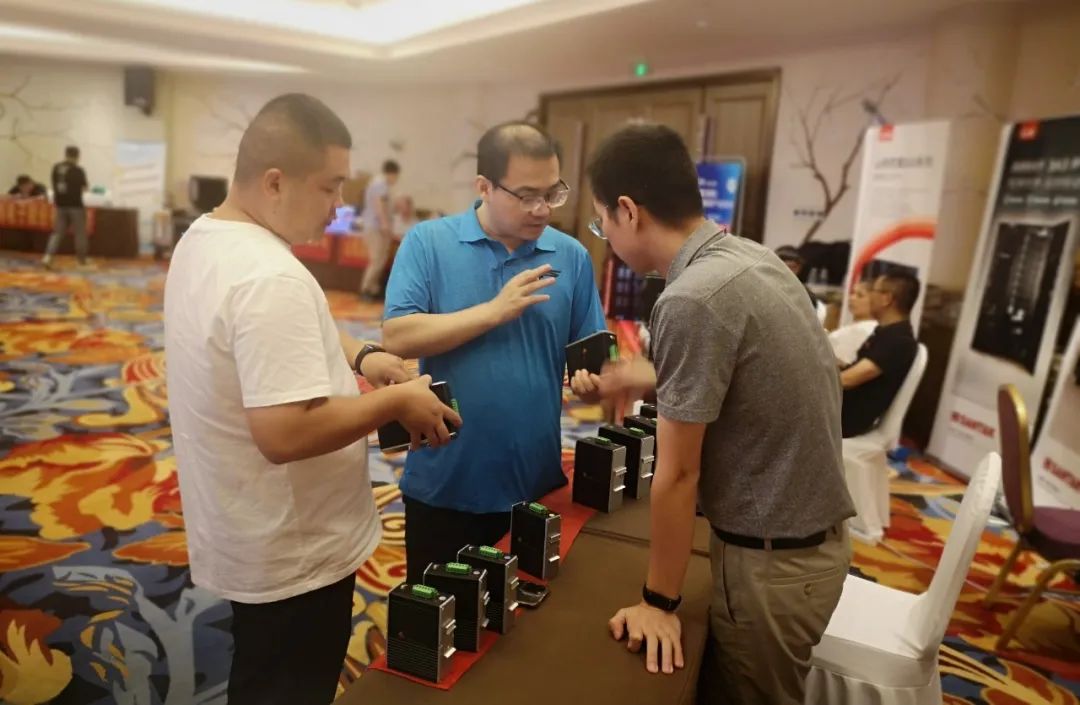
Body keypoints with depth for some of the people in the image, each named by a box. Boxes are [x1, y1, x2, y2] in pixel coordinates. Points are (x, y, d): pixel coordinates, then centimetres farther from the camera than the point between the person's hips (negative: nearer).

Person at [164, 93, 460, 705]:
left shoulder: (203, 239, 3)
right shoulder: (272, 278, -31)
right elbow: (285, 434, -35)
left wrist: (356, 355, 2)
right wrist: (396, 402, -23)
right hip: (291, 556, -9)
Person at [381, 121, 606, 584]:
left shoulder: (571, 256, 1)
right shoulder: (427, 242, -7)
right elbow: (397, 338, -16)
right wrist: (496, 310, -21)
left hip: (537, 483, 2)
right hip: (444, 485, -2)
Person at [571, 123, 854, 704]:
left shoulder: (691, 300, -27)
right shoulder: (750, 257, 0)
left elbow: (677, 474, -20)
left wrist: (658, 601, -9)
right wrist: (639, 381, 20)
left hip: (771, 558, -8)